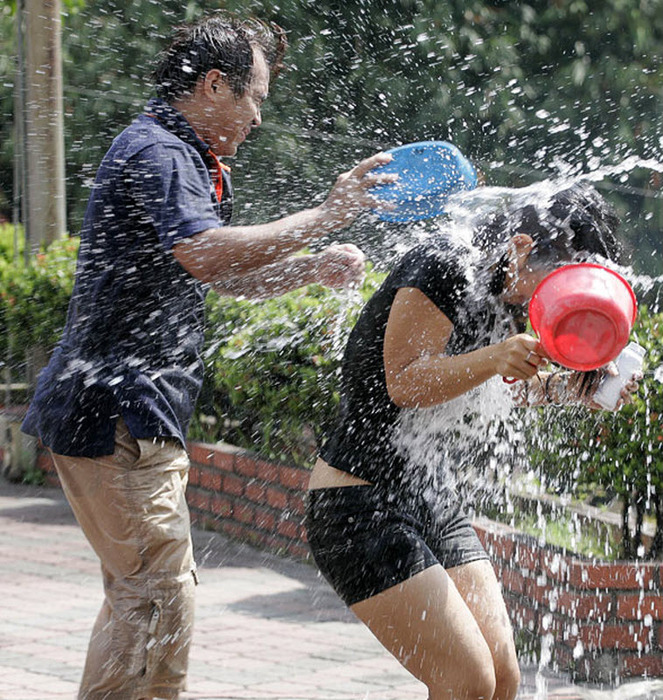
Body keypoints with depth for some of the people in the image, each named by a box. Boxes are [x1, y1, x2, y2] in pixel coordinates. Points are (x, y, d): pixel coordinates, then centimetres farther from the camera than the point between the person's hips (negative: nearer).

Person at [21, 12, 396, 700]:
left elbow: (220, 275, 28)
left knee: (143, 592, 15)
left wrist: (313, 268, 11)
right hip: (115, 410, -11)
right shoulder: (154, 151, -14)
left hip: (132, 409, 11)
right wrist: (324, 216, -26)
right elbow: (204, 254, -31)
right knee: (159, 597, -12)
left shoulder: (183, 155, 21)